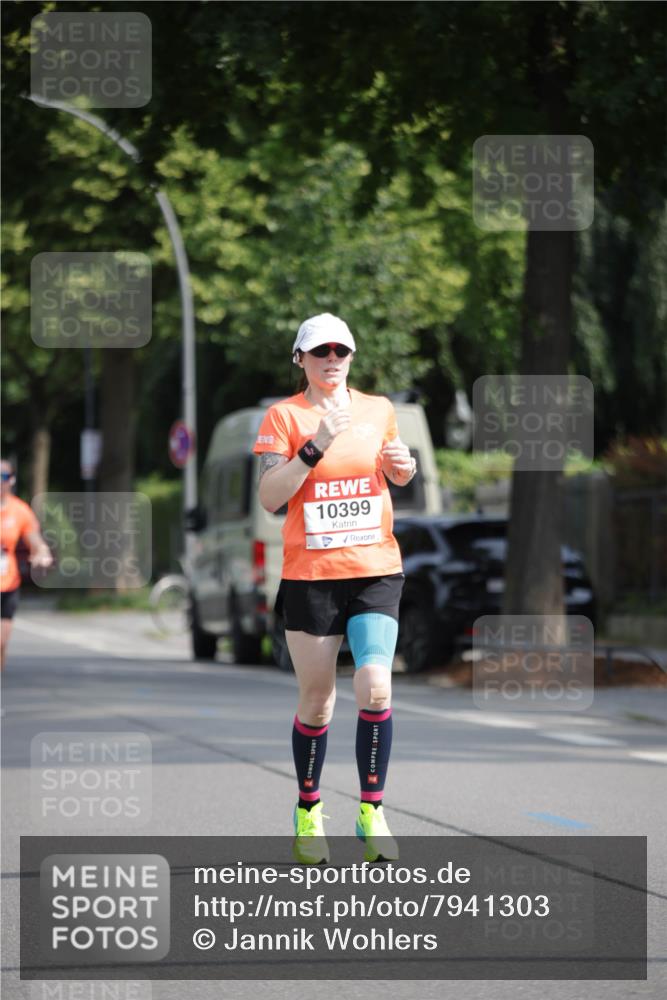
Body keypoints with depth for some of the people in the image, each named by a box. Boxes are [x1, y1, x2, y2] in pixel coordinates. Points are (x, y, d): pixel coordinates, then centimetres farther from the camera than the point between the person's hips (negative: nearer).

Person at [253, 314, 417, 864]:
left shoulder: (378, 409, 8)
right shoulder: (283, 416, -3)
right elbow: (269, 496, -13)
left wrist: (404, 466, 1)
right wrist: (317, 444, -21)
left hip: (376, 572, 2)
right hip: (310, 576, -2)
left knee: (375, 688, -15)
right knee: (317, 701, 4)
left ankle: (372, 811, -4)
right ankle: (308, 810, 23)